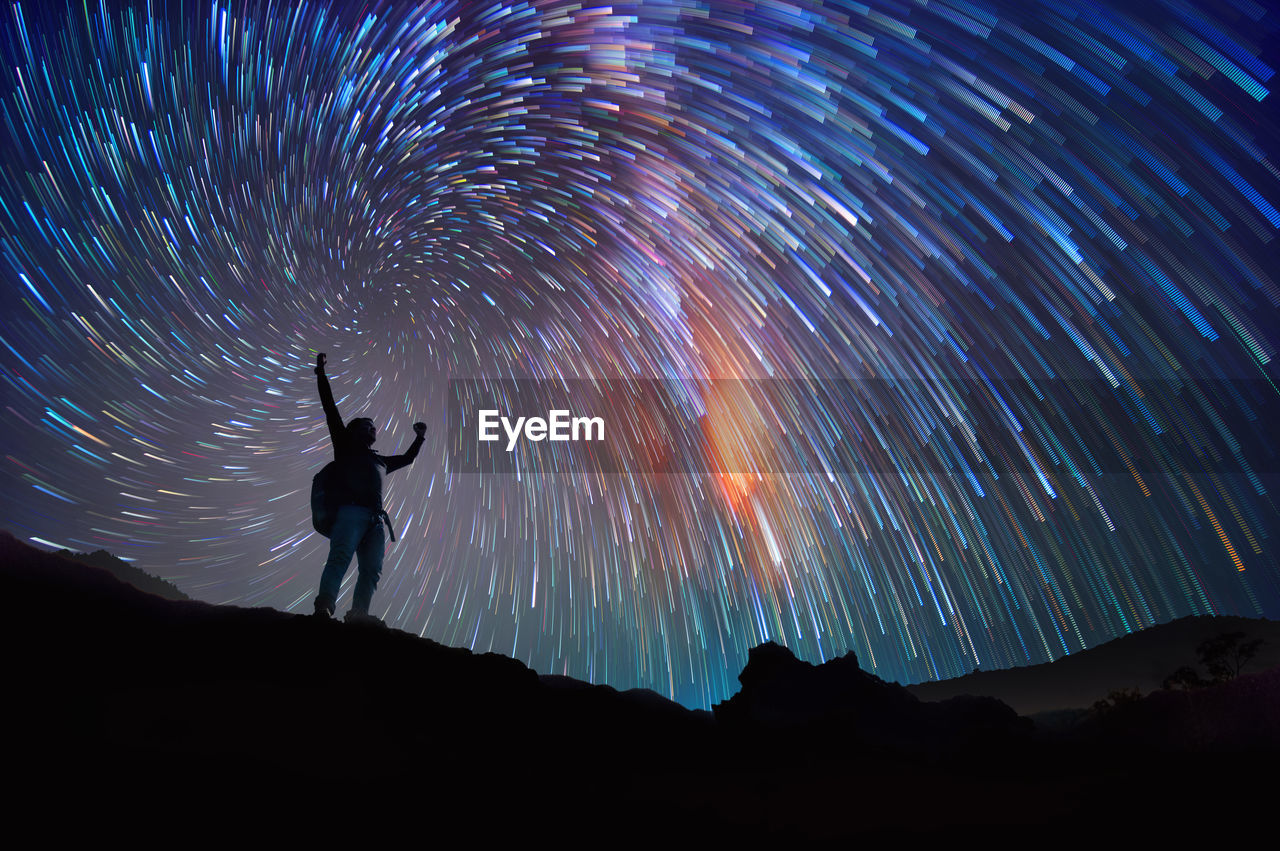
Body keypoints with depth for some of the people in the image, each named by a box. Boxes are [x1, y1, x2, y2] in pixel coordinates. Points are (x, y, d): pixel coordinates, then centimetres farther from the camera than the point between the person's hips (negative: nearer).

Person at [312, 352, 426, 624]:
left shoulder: (380, 461, 37)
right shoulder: (344, 445, 22)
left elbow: (407, 458, 54)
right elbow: (330, 410, 18)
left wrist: (419, 437, 54)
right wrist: (321, 373, 16)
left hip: (375, 519, 6)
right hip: (350, 511, -6)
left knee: (372, 569, -13)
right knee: (340, 558, -26)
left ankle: (358, 614, -24)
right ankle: (323, 606, -40)